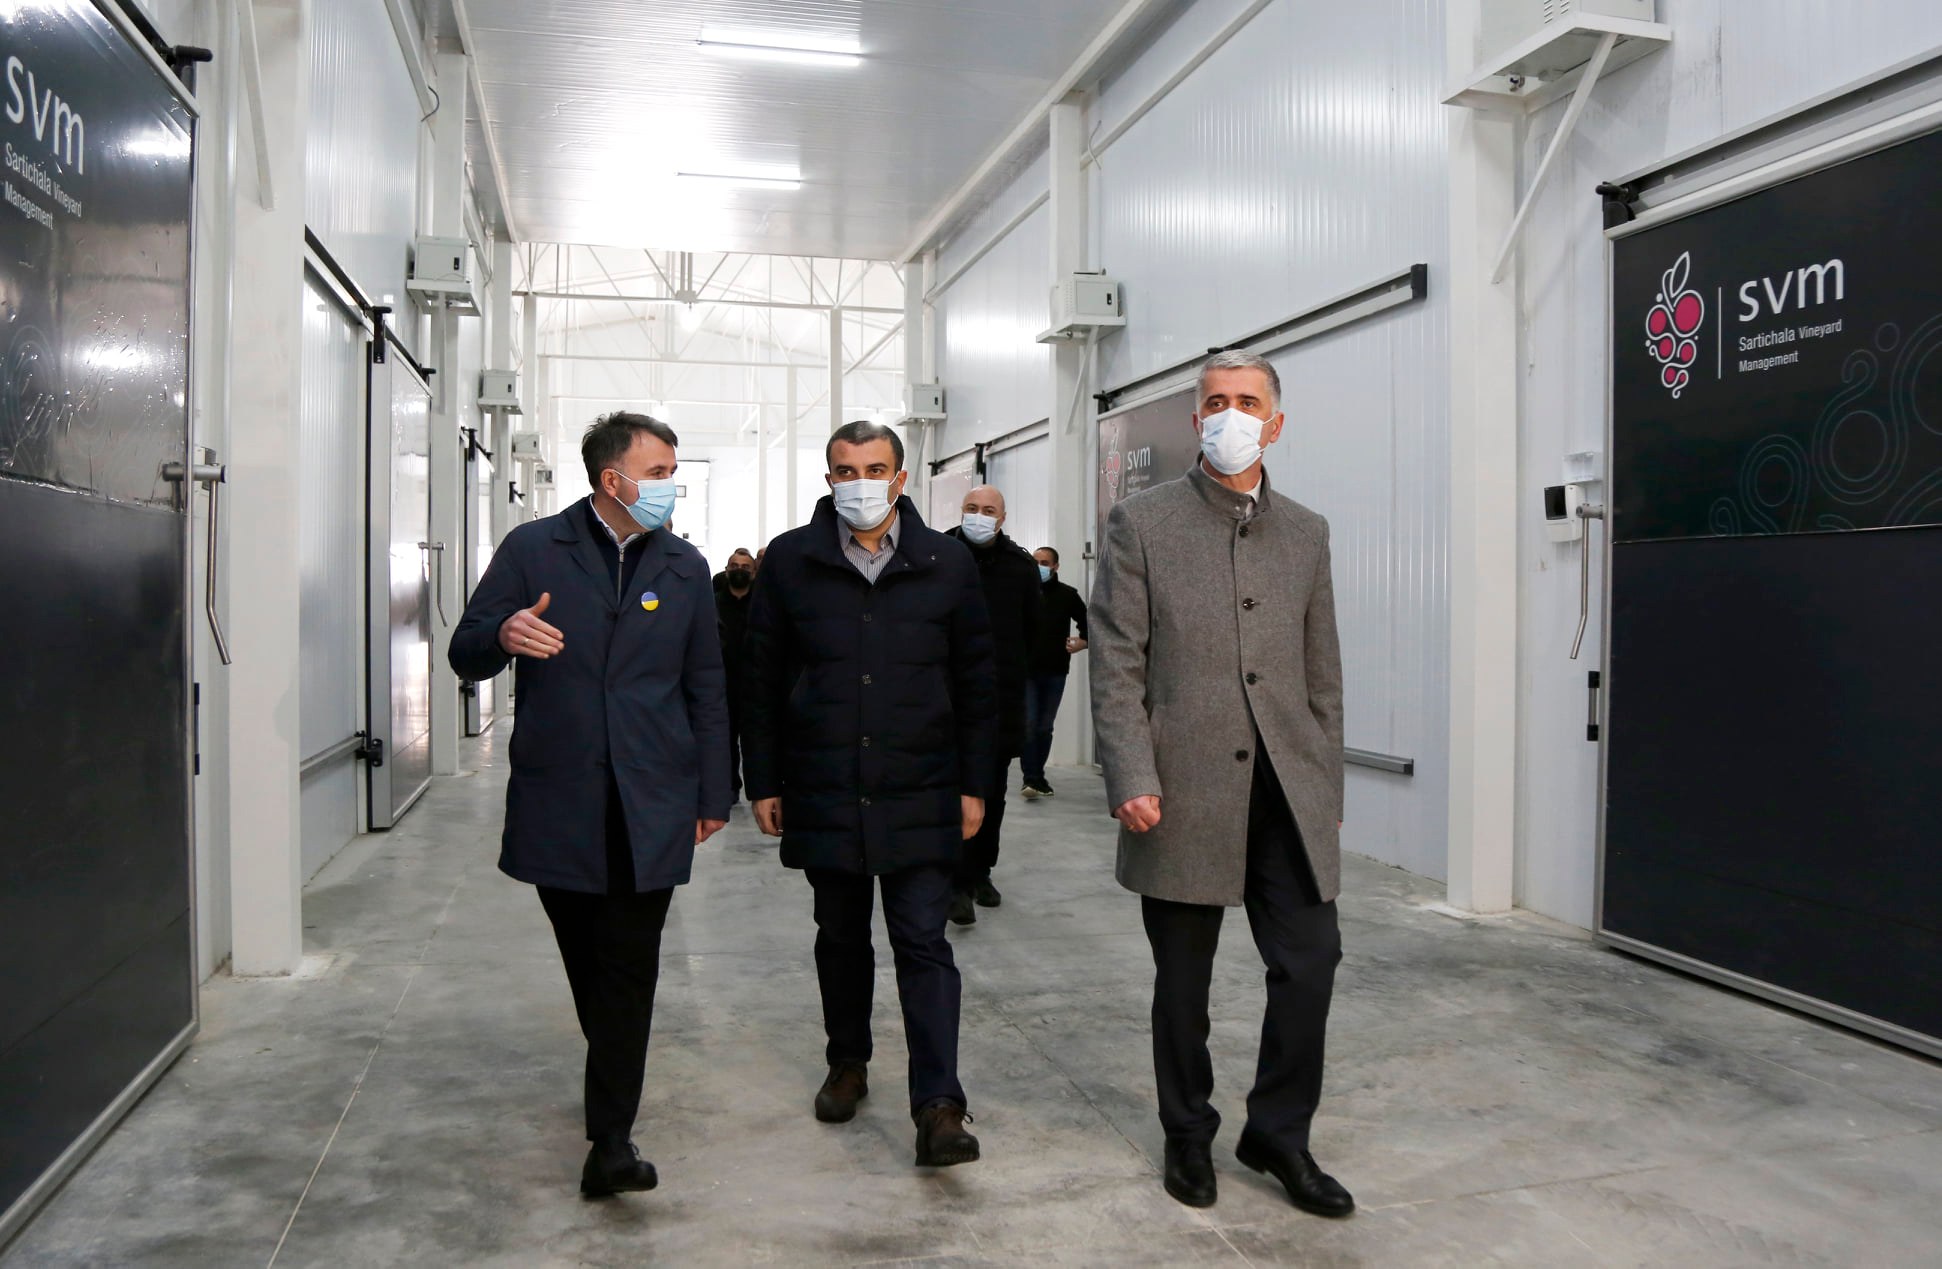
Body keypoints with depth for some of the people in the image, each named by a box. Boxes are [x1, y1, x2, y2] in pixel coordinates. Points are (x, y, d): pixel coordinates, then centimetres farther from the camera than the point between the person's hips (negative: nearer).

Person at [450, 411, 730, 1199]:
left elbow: (705, 689, 13)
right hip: (558, 800, 0)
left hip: (650, 803, 0)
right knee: (586, 959, 10)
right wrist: (502, 635, -23)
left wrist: (712, 794, 10)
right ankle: (612, 1080, 34)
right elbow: (466, 656, 2)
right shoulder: (532, 550, 3)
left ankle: (612, 1136, 2)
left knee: (629, 967, -3)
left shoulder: (684, 568, 10)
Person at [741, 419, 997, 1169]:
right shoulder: (791, 561, 2)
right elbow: (762, 681, 4)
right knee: (841, 938, 16)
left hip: (920, 798, -1)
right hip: (824, 795, 2)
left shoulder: (946, 564, 1)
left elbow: (976, 683, 5)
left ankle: (939, 1106, 0)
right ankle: (848, 1064, 36)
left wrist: (973, 785, 1)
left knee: (924, 944, -3)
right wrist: (763, 783, 2)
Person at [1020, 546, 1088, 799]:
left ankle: (1036, 776, 23)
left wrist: (1083, 642, 0)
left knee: (1045, 727, 11)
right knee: (1028, 725, -9)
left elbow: (1087, 622, 15)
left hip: (1055, 671, 2)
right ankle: (1031, 778, -8)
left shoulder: (1067, 595, 3)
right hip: (1026, 670, -2)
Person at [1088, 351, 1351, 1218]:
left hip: (1287, 788, 3)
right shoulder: (1143, 522, 0)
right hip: (1183, 789, -3)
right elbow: (1116, 665, -5)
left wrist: (1328, 785, 11)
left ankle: (1278, 1133, 22)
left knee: (1311, 958, 1)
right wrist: (1131, 779, -13)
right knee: (1183, 977, 9)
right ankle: (1189, 1137, 30)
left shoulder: (1305, 533, 11)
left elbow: (1322, 674, 13)